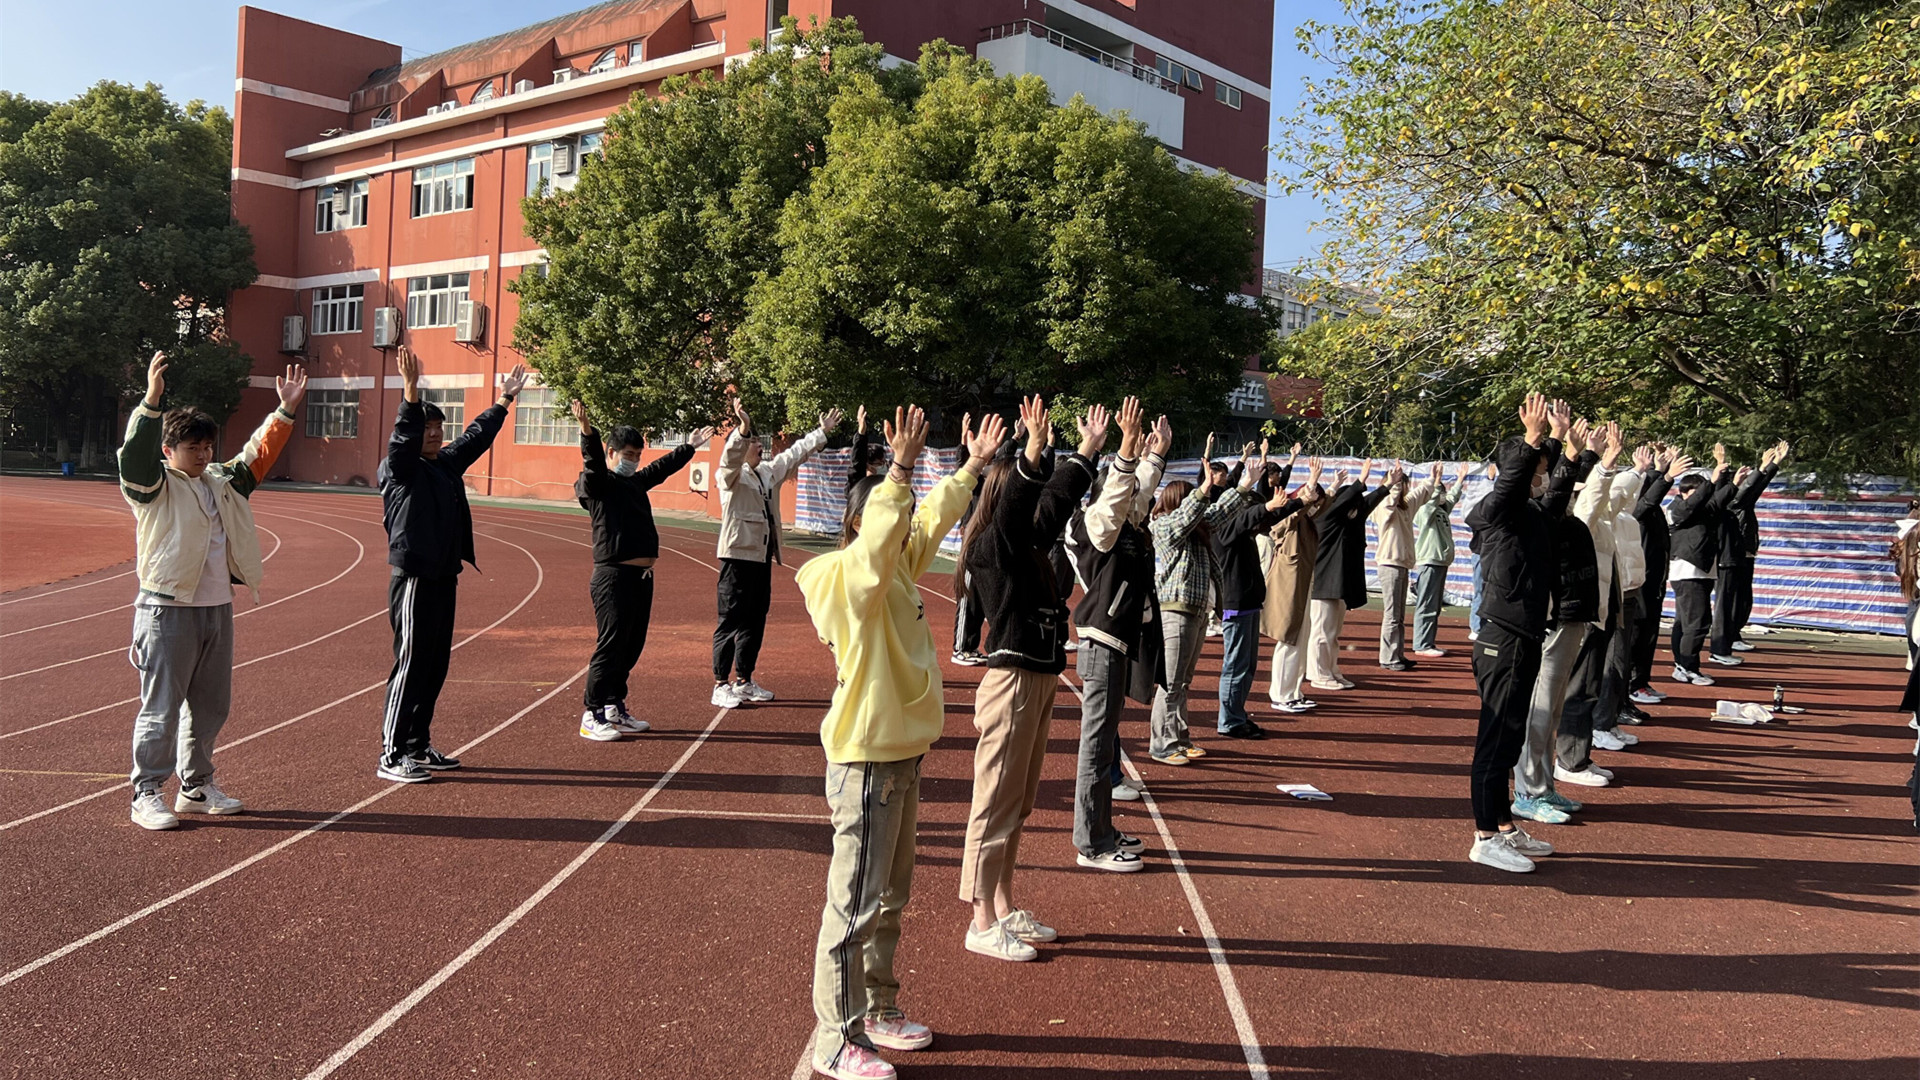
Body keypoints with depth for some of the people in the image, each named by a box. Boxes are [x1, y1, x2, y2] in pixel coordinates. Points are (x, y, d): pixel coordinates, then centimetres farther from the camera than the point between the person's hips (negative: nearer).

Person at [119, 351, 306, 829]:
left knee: (210, 705, 13)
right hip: (167, 611, -7)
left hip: (218, 609, 7)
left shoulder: (223, 482, 14)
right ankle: (147, 793, 8)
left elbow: (258, 453, 18)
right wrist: (151, 400, -34)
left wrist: (285, 410, 8)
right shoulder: (153, 486, -5)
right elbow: (135, 454, -22)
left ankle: (196, 787, 25)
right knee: (162, 708, -2)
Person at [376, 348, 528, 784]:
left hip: (444, 579, 8)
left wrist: (504, 400, 35)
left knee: (435, 666, 12)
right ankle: (391, 757, -2)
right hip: (413, 580, -8)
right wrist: (410, 394, -40)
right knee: (410, 666, -7)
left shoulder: (447, 464, 14)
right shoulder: (398, 469, -7)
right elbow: (402, 438, -26)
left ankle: (419, 747, 22)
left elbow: (476, 436, 27)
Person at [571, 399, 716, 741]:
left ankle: (615, 708, 24)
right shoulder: (598, 482, -4)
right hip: (614, 576, -9)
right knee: (610, 646, -8)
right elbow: (593, 461, -24)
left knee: (632, 647, 13)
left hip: (641, 577, 9)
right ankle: (592, 716, -1)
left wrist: (689, 446, 46)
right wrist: (587, 431, -42)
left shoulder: (636, 481, 19)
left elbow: (664, 467, 34)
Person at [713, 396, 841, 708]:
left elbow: (796, 452, 26)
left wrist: (822, 431, 29)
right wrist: (742, 427, -44)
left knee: (755, 622, 12)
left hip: (763, 556, 8)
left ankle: (744, 681, 21)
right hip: (738, 556, -8)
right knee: (730, 622, -6)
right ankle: (721, 686, -2)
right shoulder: (730, 475, -8)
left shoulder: (770, 471, 16)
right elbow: (730, 458, -29)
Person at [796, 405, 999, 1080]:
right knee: (855, 903, -2)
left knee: (890, 897, 20)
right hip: (866, 759, -10)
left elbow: (932, 519, 23)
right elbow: (875, 538, -37)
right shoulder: (852, 574, -16)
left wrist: (972, 467, 26)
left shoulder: (899, 567, 9)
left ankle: (876, 1010, 34)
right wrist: (900, 471, -44)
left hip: (903, 753, 10)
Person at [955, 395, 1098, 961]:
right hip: (1013, 682, -10)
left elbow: (1056, 504, 23)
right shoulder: (991, 547, -13)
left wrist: (1087, 451, 26)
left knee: (1019, 806, 16)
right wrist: (1033, 454, -42)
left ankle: (1005, 907, 28)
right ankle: (983, 924, 7)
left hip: (1039, 682, 10)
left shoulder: (1026, 547, 11)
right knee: (996, 804, -2)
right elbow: (1013, 508, -31)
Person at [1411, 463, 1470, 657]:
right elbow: (1432, 500, -27)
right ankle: (1421, 645, -9)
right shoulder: (1424, 511, -9)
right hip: (1429, 562, -10)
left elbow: (1452, 498, 31)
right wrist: (1436, 482, -37)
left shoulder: (1442, 510, 17)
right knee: (1426, 605, -10)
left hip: (1441, 561, 10)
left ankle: (1429, 643, 18)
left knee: (1436, 606, 12)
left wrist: (1460, 480, 28)